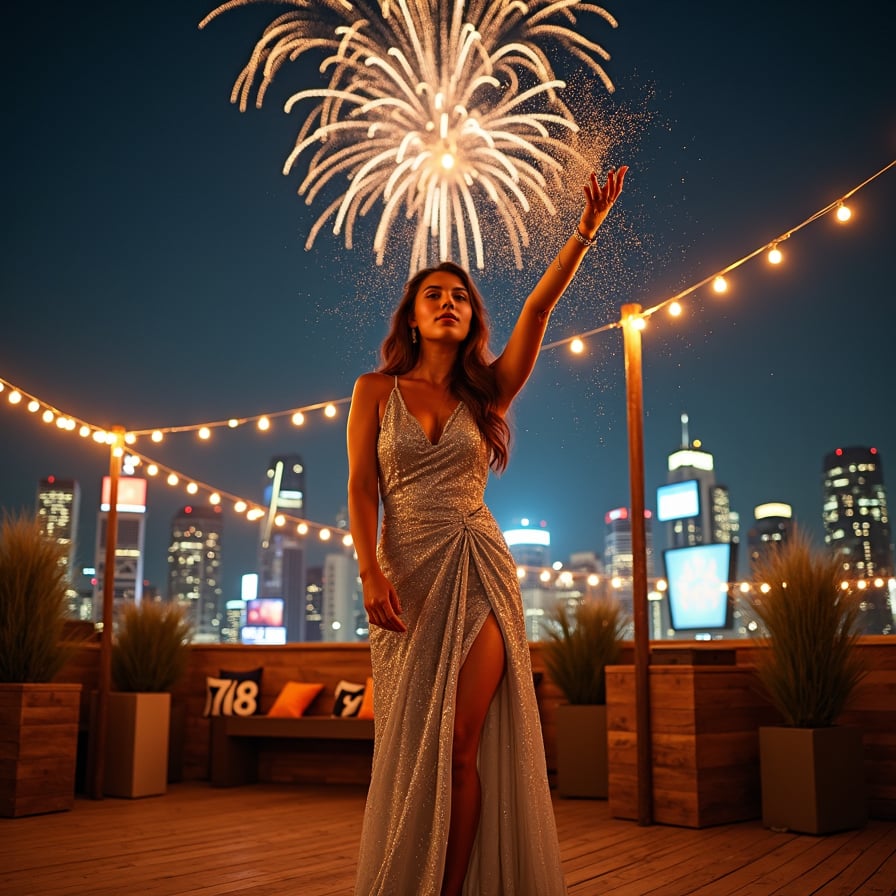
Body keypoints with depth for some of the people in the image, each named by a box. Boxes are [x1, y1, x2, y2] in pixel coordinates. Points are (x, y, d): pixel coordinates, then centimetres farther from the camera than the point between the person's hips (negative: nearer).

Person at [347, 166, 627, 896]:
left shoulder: (485, 394, 11)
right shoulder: (377, 390, 8)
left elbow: (539, 308, 0)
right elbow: (361, 488, -1)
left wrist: (585, 232, -10)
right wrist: (371, 572, -14)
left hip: (477, 569, 0)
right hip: (406, 572, 0)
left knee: (463, 746, -5)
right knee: (412, 747, 4)